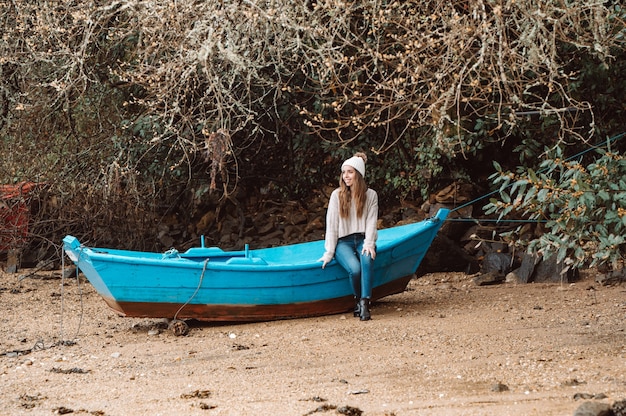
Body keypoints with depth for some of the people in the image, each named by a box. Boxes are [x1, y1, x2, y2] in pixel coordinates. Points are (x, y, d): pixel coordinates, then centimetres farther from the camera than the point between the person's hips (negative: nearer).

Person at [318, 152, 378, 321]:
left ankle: (364, 303, -38)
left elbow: (371, 222, 0)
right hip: (343, 242, -1)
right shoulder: (337, 195, 3)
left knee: (367, 259, -36)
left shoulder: (371, 195, 6)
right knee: (354, 268, -32)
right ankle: (358, 299, -5)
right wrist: (329, 253, -8)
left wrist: (368, 244, -17)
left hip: (363, 240, 1)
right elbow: (331, 224, 0)